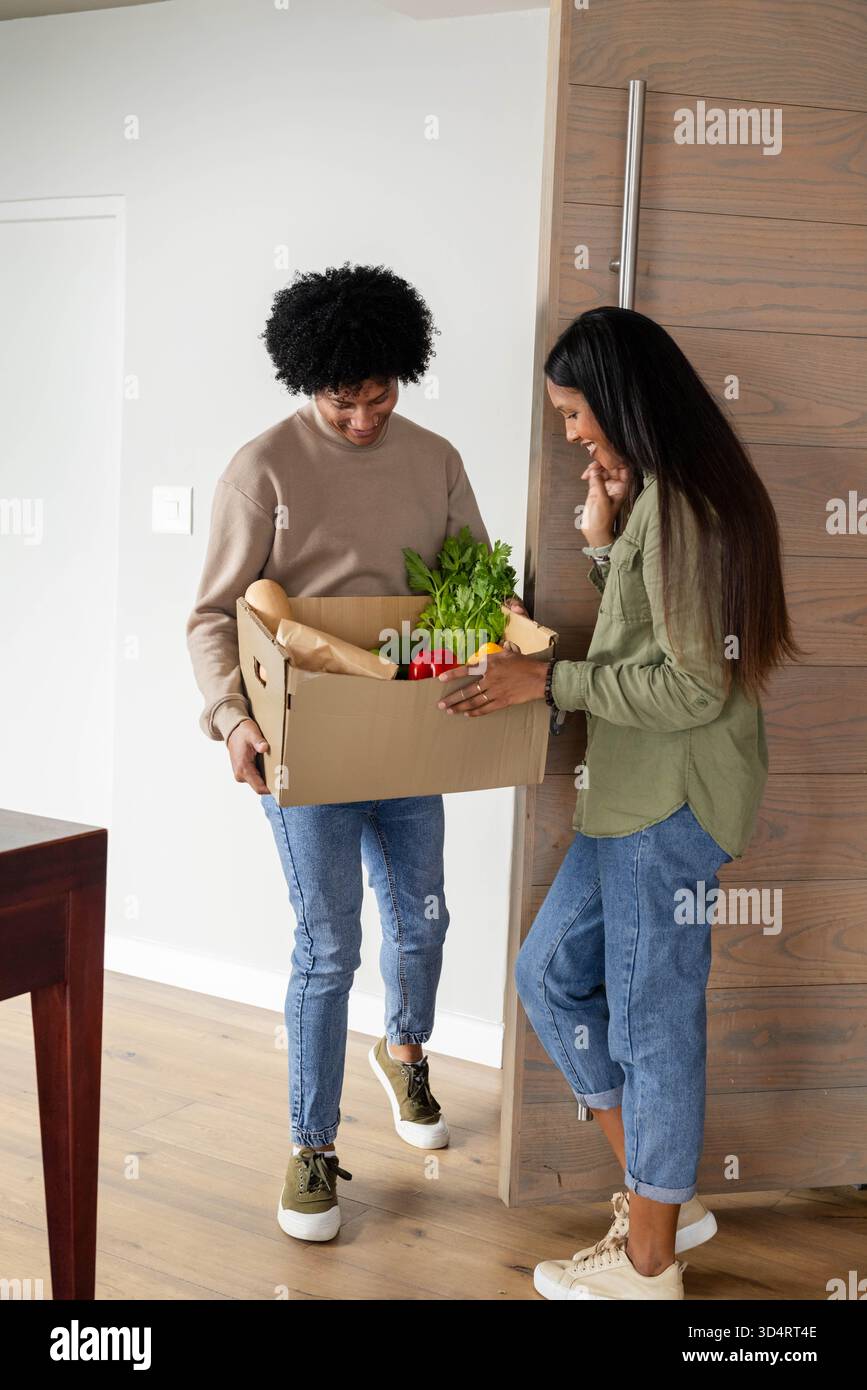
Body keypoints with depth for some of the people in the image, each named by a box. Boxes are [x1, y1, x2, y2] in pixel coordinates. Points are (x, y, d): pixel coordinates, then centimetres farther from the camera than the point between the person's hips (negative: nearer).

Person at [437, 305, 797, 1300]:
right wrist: (600, 543, 5)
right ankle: (660, 1198, 27)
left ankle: (648, 1264, 21)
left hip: (674, 805, -10)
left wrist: (550, 681, -17)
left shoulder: (679, 507, -18)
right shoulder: (655, 499, 12)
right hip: (633, 799, 10)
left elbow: (693, 686, -21)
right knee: (550, 974, 16)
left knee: (651, 1018, 2)